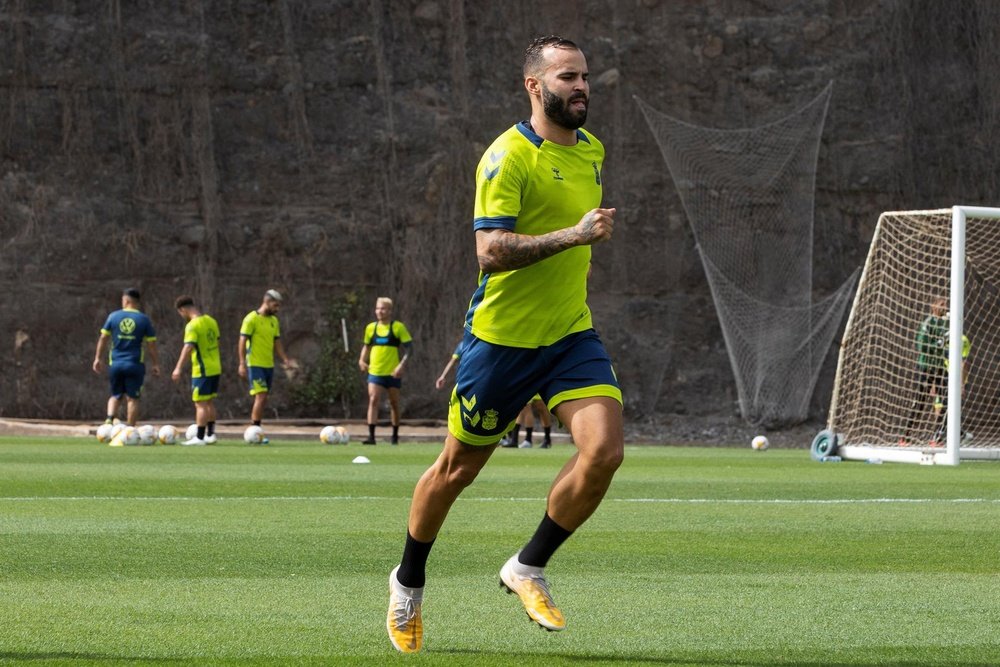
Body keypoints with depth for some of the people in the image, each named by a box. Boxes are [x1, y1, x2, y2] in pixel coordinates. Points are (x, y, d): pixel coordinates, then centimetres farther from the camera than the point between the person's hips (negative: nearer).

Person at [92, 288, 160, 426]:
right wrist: (156, 365, 9)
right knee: (132, 398, 4)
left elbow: (103, 338, 4)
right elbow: (151, 345, 1)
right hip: (135, 365, -1)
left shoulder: (113, 316, 2)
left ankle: (110, 419, -10)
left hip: (115, 364, 1)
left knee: (115, 396, 15)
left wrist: (98, 359, 12)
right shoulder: (144, 319, 0)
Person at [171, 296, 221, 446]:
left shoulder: (192, 326, -18)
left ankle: (199, 437, -4)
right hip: (215, 369, 8)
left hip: (202, 371, -8)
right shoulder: (211, 321, 9)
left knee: (201, 405, -5)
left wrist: (179, 368, -33)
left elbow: (188, 347, -28)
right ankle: (210, 434, 20)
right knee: (210, 403, 16)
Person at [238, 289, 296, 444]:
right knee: (261, 396, -14)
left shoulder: (274, 321, 13)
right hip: (255, 365, -7)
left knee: (263, 399, 7)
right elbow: (242, 342, -11)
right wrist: (242, 364, -17)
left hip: (269, 365, 7)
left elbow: (277, 343, 18)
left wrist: (285, 359, 4)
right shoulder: (252, 319, -9)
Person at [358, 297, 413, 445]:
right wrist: (362, 360, 1)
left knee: (394, 403, 9)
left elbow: (409, 346, -5)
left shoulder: (398, 327, -4)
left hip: (393, 372, -2)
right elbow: (367, 346, 20)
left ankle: (395, 435, 24)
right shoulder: (371, 328, 7)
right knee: (373, 400, -15)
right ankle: (371, 436, -19)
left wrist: (402, 364, -18)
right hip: (375, 372, 2)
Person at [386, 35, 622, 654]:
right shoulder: (508, 156, -15)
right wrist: (573, 235, -30)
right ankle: (409, 583, 32)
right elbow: (491, 251, -25)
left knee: (605, 450, -16)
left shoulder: (591, 150, 9)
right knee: (457, 468, 8)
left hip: (572, 333, 6)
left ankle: (529, 568, 3)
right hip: (502, 339, -5)